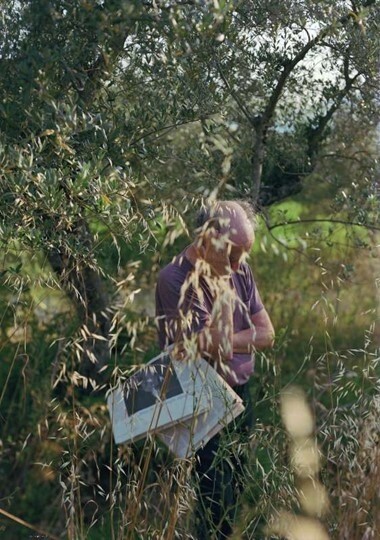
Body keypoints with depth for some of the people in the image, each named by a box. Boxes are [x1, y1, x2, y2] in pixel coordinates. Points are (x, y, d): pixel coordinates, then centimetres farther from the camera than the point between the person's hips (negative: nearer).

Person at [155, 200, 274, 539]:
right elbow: (218, 348, -25)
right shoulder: (175, 279, -20)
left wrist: (219, 342, -13)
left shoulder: (238, 269, 1)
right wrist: (222, 284, -24)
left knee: (237, 489, 16)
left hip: (241, 394, 7)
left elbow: (266, 335, 1)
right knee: (219, 497, -4)